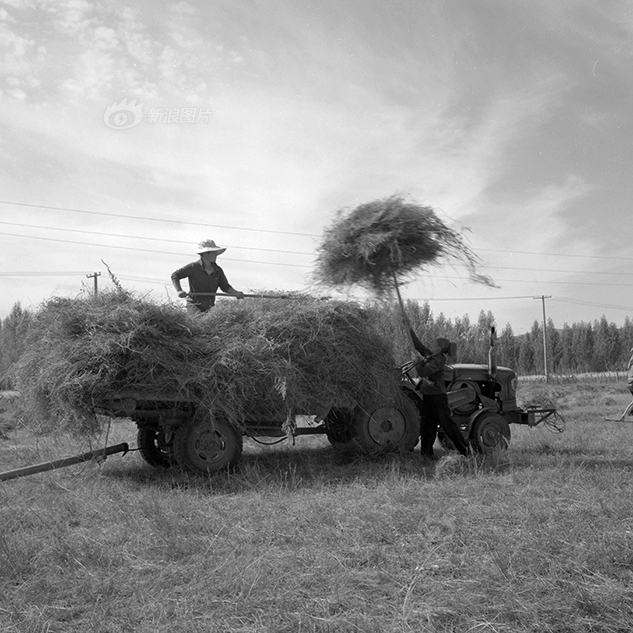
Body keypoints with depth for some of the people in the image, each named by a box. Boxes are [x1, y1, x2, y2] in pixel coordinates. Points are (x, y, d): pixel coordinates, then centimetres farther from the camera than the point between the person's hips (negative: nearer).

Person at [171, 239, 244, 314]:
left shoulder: (218, 271, 5)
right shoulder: (193, 267, -7)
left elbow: (226, 287, 11)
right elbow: (174, 275, -3)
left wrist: (236, 293, -10)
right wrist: (179, 290, -20)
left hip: (209, 307, 5)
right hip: (194, 305, -5)